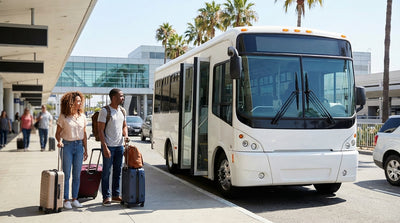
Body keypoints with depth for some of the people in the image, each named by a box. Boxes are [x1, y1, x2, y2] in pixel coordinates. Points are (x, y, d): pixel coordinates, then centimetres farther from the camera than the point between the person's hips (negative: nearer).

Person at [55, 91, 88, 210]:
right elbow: (58, 133, 1)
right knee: (66, 174, -1)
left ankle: (74, 199, 14)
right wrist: (59, 141, -20)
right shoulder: (63, 117, -3)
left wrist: (85, 150, 9)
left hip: (79, 146, 3)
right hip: (67, 145, -3)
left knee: (77, 174, 5)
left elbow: (84, 134, 11)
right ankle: (66, 200, 7)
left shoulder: (82, 116, 7)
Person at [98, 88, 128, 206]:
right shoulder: (105, 111, -11)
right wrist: (105, 147, -18)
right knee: (106, 172, 1)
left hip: (120, 145, 6)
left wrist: (125, 135, 0)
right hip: (108, 146, -6)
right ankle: (106, 197, 10)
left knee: (118, 171, 12)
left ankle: (116, 195, 23)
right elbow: (100, 130, -13)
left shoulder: (122, 111, 10)